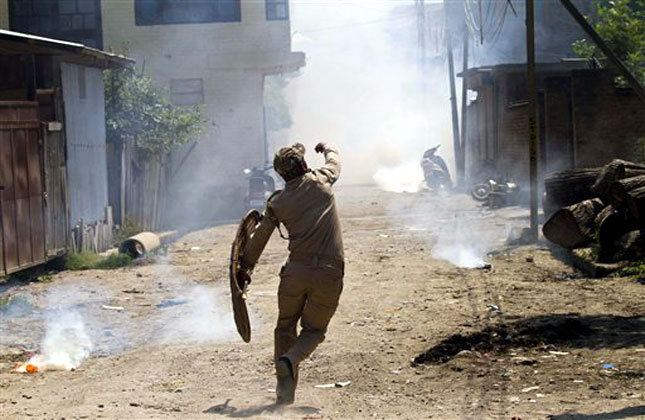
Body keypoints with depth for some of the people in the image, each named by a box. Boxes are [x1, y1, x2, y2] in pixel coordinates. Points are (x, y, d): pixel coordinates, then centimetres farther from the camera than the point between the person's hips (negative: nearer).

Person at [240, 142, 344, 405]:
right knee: (314, 330, 11)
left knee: (286, 328, 18)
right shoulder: (320, 181, 6)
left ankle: (284, 390, 10)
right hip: (329, 274, -1)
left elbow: (258, 240, 15)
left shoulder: (277, 202, 8)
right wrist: (327, 148, 51)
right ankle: (290, 360, -19)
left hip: (296, 271, 1)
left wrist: (244, 269, 29)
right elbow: (335, 162, 29)